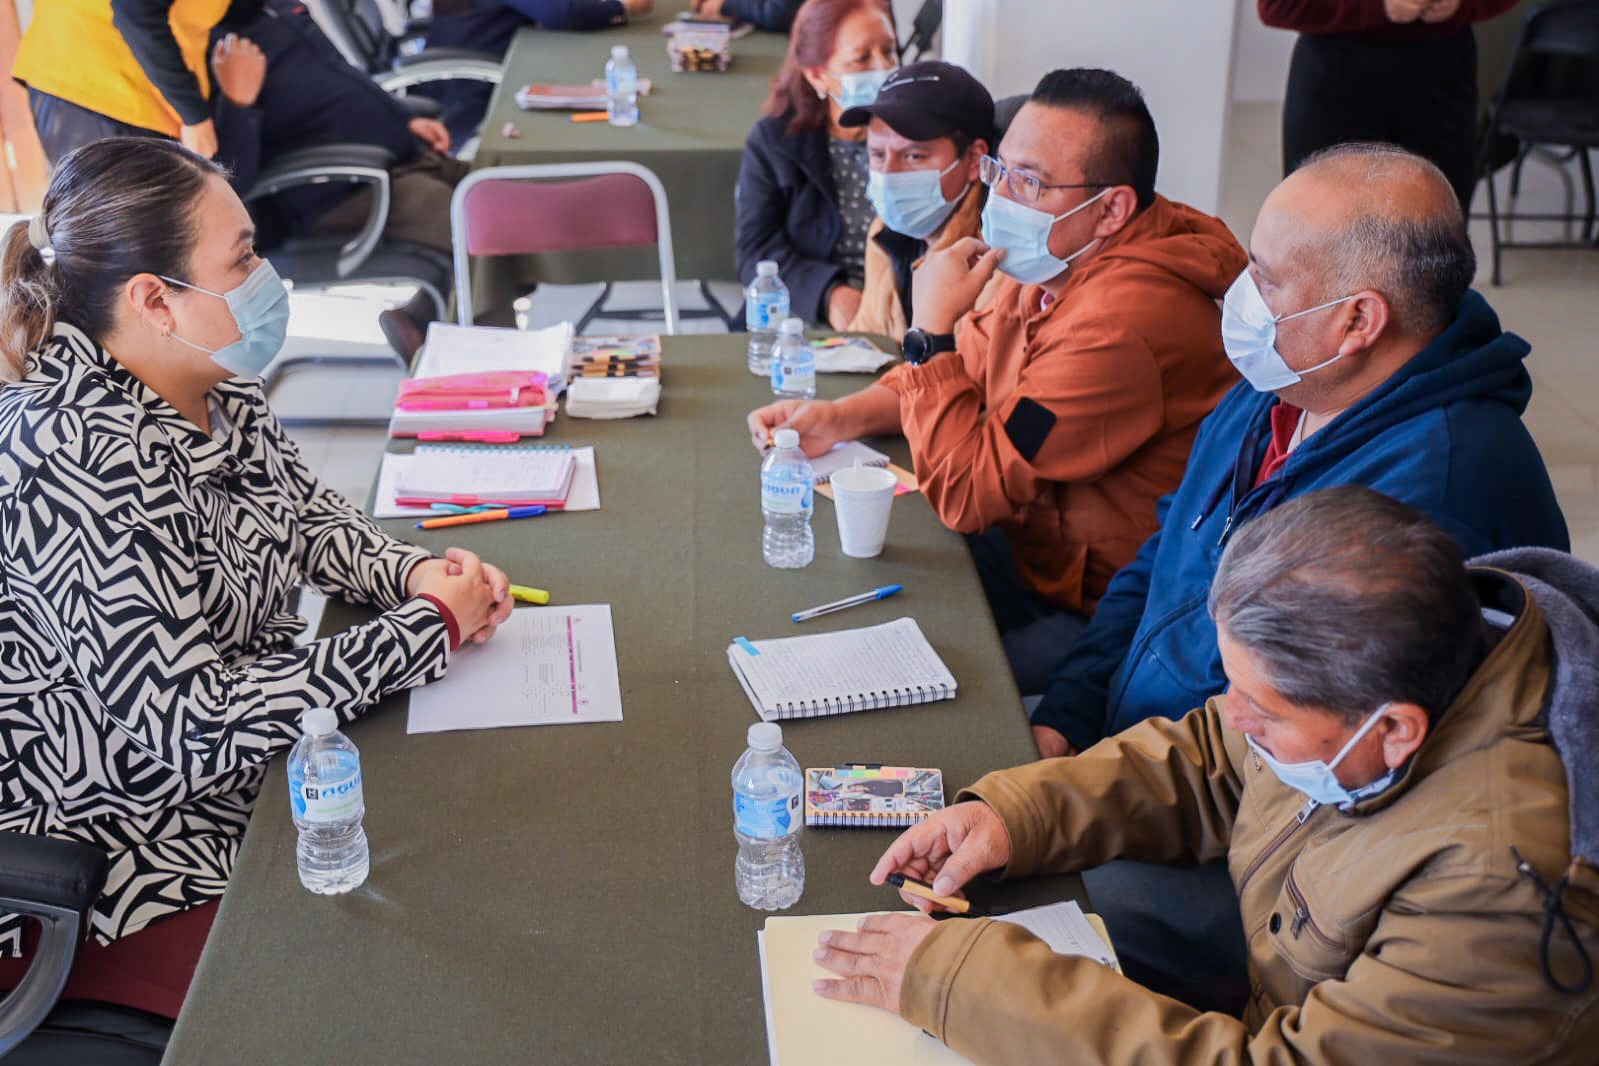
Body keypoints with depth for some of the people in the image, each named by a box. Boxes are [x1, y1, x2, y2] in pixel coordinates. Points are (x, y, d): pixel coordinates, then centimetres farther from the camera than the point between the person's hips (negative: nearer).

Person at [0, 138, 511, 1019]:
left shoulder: (208, 387, -3)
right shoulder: (84, 459, -28)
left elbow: (305, 515, 13)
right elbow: (185, 729, -28)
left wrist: (414, 573, -8)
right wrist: (429, 628, -23)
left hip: (264, 769, 8)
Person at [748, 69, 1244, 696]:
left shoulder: (1118, 327, -32)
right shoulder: (1052, 262, 0)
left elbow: (963, 491, -28)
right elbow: (967, 368, 15)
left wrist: (930, 328, -20)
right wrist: (839, 418, -1)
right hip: (1033, 550, 9)